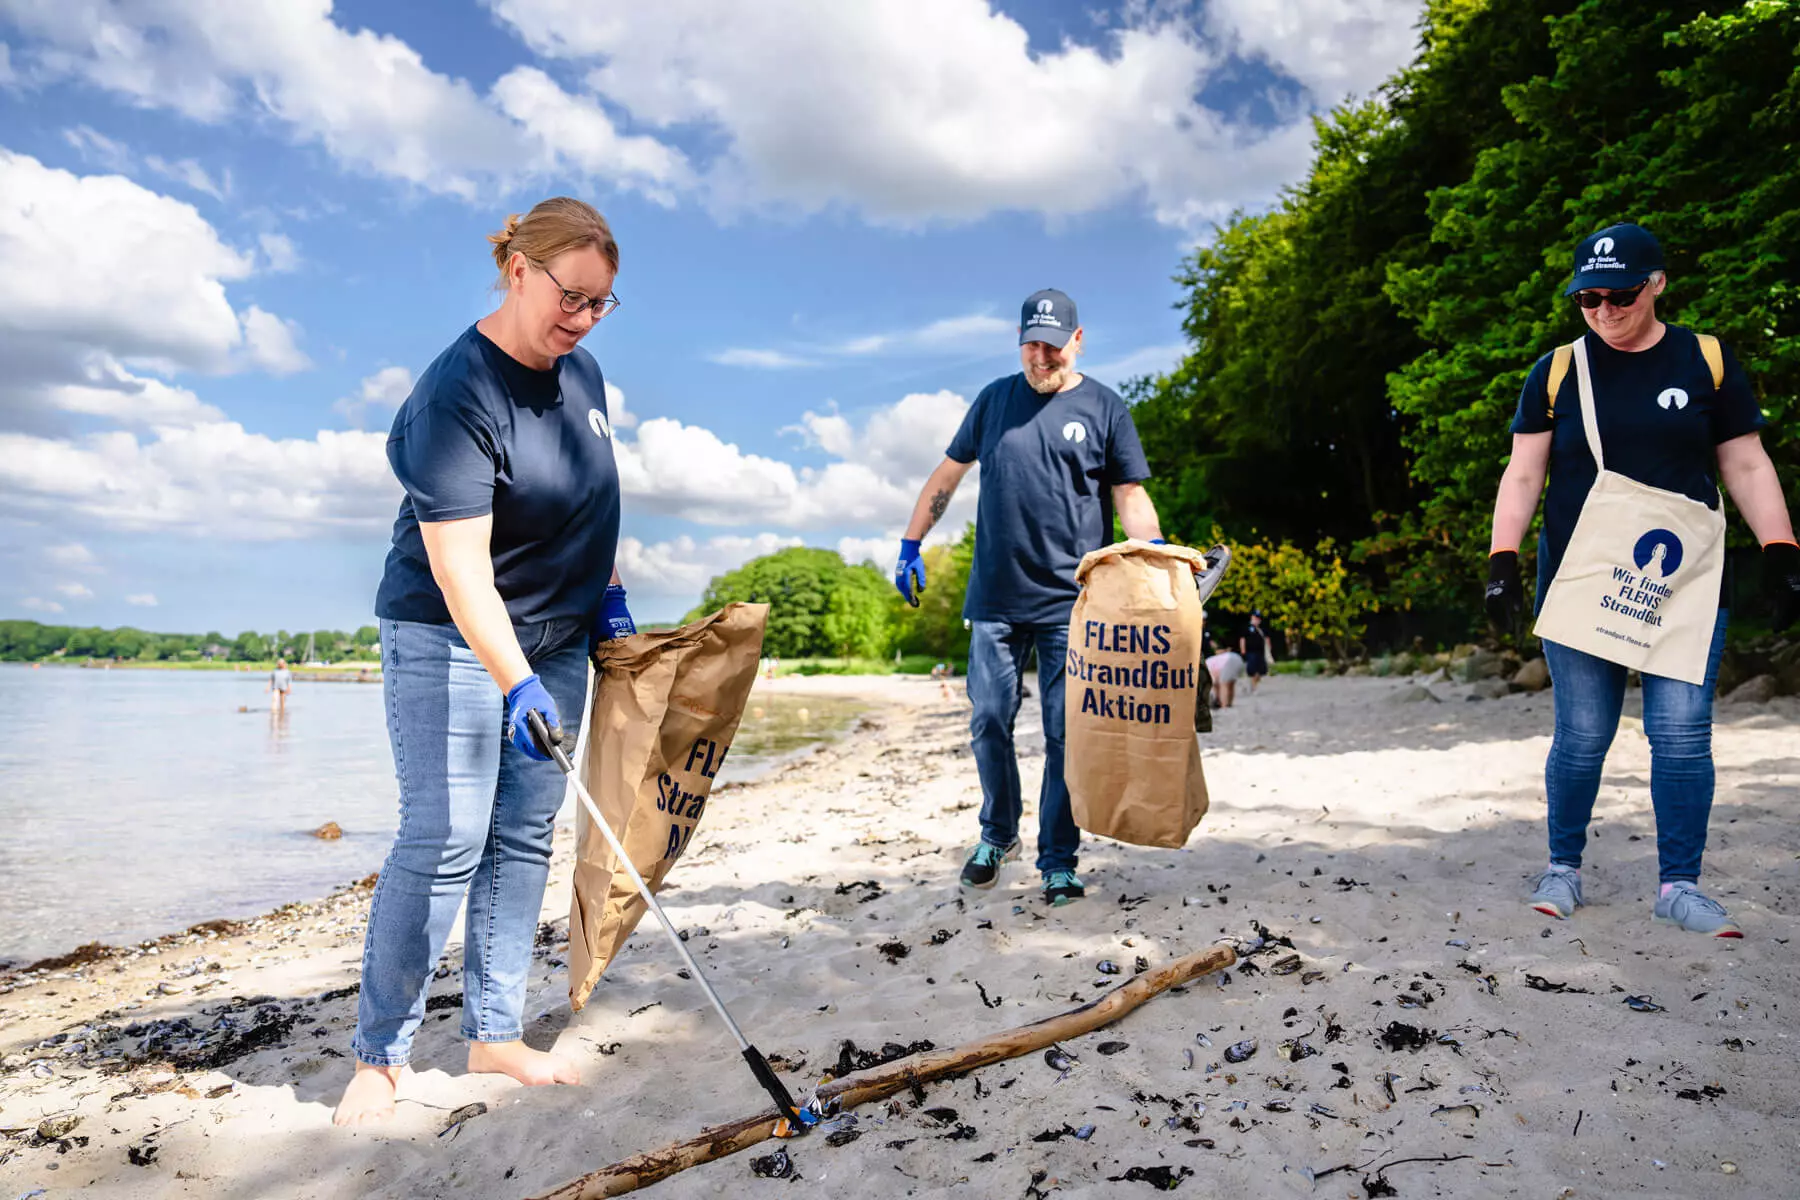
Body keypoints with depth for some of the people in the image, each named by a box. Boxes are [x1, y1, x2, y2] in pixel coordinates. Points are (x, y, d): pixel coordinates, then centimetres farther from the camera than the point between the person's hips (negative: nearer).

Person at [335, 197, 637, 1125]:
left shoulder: (581, 372, 5)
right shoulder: (456, 395, -21)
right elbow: (458, 560, -30)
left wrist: (609, 598, 16)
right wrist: (517, 684, -38)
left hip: (555, 640, 8)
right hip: (449, 641, -7)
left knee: (524, 837, 8)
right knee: (444, 840, -9)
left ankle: (494, 1034, 19)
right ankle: (379, 1054, 7)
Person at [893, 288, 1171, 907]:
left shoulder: (1104, 408, 5)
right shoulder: (995, 399, 12)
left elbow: (1131, 498, 3)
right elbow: (948, 474, 18)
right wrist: (911, 545, 14)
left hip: (1071, 601, -2)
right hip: (995, 599, 3)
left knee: (1065, 734, 0)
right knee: (988, 723, 6)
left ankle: (1058, 861, 12)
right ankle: (998, 834, 28)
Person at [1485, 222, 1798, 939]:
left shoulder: (1707, 361, 7)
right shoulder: (1557, 371, 5)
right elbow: (1523, 475, 3)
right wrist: (1502, 560, -7)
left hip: (1685, 580, 1)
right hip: (1578, 576, 0)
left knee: (1682, 735, -3)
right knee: (1583, 735, 0)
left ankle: (1678, 886, 11)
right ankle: (1563, 870, 18)